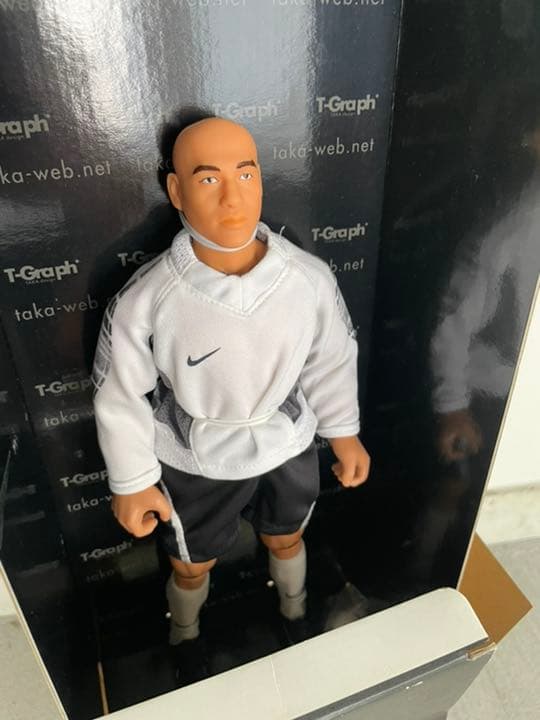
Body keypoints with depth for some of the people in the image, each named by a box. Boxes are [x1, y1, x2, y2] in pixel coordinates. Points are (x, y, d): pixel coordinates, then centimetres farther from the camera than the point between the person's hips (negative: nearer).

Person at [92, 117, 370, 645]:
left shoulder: (311, 278, -20)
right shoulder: (143, 301, -27)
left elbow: (331, 362, -4)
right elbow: (119, 396, -13)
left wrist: (344, 433, 6)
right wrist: (131, 483, -4)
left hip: (287, 447, 2)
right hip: (194, 464, -1)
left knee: (286, 541, 30)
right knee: (192, 564, 25)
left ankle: (295, 614, 67)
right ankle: (185, 639, 63)